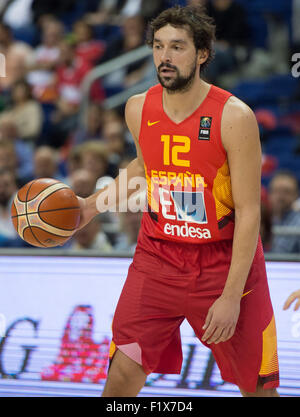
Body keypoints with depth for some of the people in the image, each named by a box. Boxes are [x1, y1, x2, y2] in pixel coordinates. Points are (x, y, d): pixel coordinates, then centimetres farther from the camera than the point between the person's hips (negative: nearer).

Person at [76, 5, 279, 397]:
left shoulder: (234, 117, -18)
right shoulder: (138, 108, -4)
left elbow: (249, 212, -16)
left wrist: (231, 296, -19)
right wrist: (93, 204, 11)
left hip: (225, 259, -3)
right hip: (158, 258, 3)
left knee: (257, 386, 6)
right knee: (122, 376, -6)